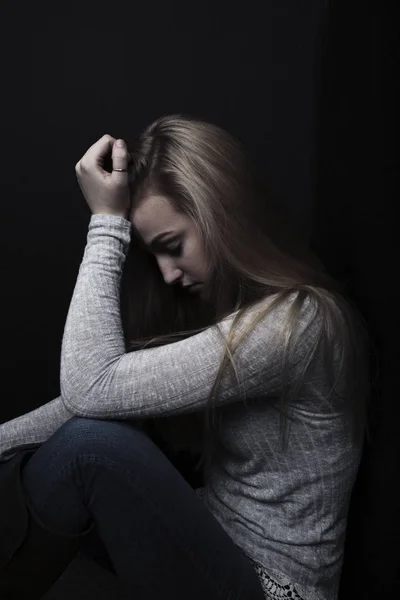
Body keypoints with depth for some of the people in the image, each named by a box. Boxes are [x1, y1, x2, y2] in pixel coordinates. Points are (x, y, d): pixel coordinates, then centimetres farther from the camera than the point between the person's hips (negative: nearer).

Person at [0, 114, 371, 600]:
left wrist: (106, 222, -22)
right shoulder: (219, 306, 3)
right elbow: (89, 402, 0)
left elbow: (92, 388, -27)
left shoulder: (297, 322, -24)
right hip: (208, 540, 8)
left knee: (93, 446, -27)